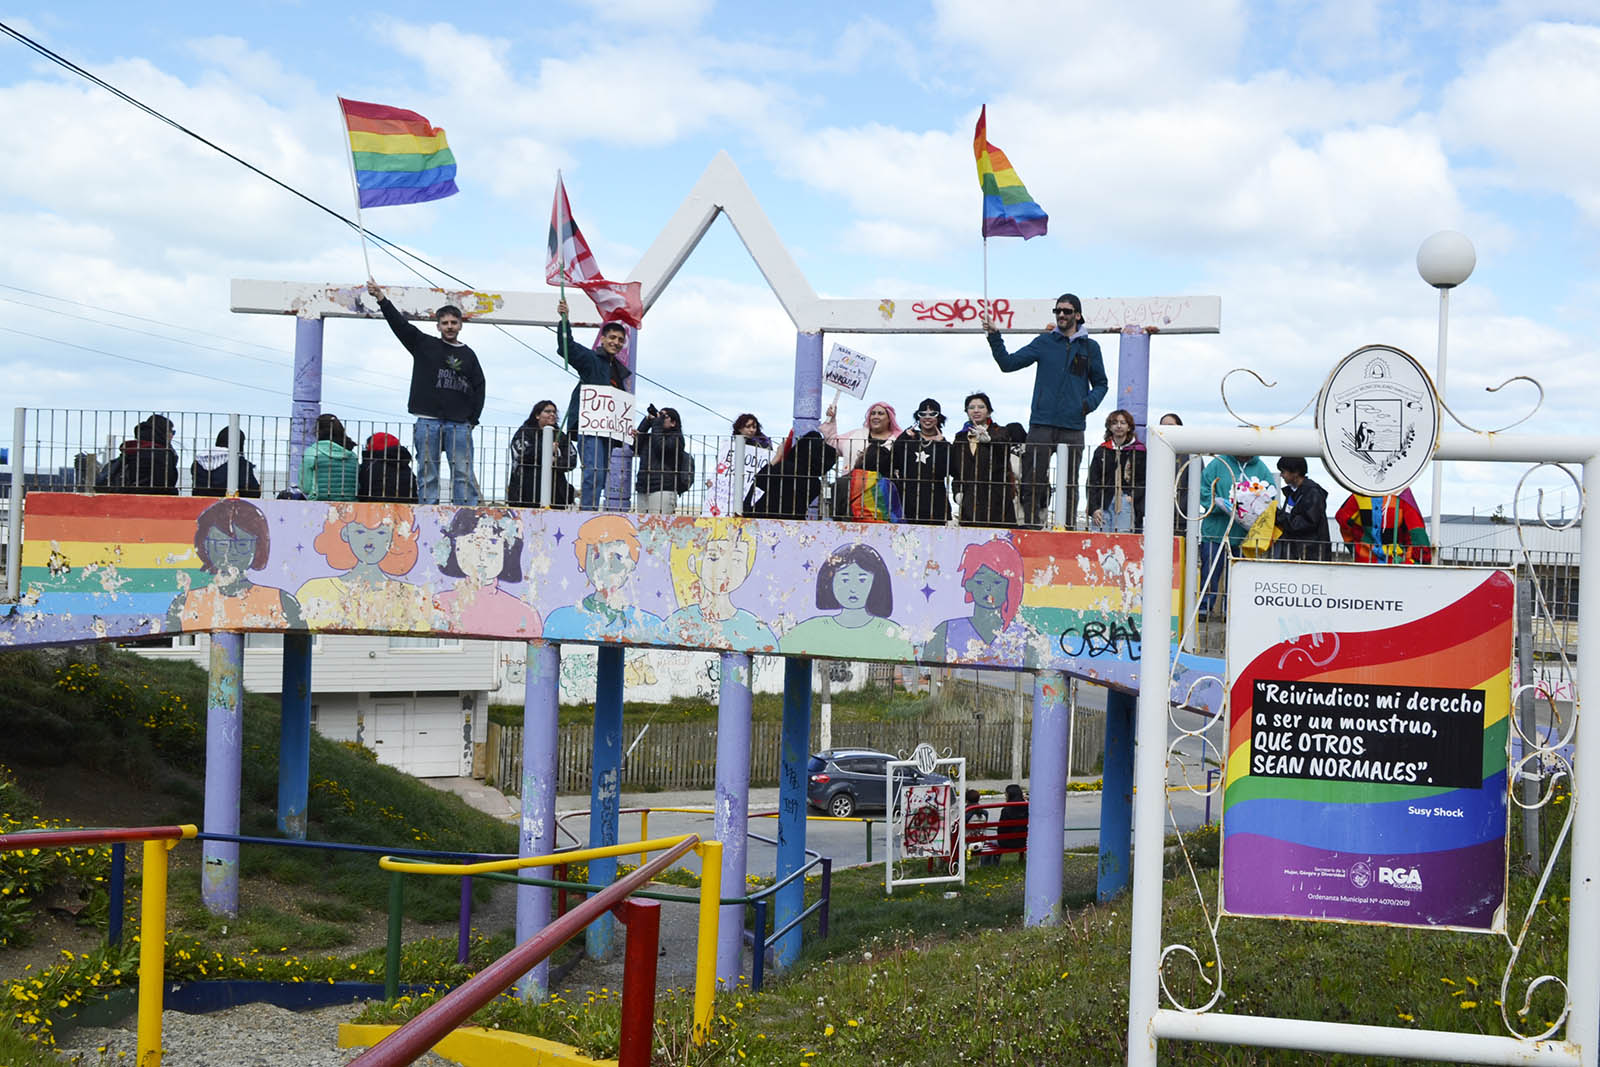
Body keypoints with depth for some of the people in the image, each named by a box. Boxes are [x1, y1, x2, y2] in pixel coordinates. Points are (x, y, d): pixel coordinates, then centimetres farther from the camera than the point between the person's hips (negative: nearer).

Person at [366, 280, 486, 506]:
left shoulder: (468, 355, 14)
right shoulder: (424, 345, 10)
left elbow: (479, 388, 15)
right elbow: (399, 324, 1)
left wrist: (472, 420, 5)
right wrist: (380, 297, -10)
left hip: (459, 424, 1)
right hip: (427, 421, -1)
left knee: (464, 475, -4)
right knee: (427, 475, 0)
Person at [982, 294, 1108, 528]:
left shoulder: (1090, 347, 11)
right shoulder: (1044, 342, 9)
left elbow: (1100, 384, 17)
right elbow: (1008, 363, 5)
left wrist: (1090, 402, -3)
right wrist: (994, 337, -8)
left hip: (1073, 427, 0)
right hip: (1041, 424, 0)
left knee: (1070, 486, 2)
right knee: (1033, 483, -3)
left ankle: (1068, 530, 6)